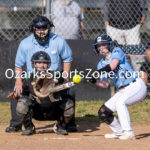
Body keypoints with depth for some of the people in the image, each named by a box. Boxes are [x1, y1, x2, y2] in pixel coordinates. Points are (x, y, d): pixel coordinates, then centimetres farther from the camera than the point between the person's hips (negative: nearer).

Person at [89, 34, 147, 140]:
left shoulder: (117, 51, -6)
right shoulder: (101, 64, 11)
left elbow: (113, 65, -26)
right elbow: (105, 84, 4)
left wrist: (97, 72, -31)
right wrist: (94, 81, -14)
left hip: (136, 86, -8)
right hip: (123, 91, 8)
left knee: (120, 102, -33)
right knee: (103, 112, 3)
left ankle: (128, 132, -30)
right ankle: (119, 132, 21)